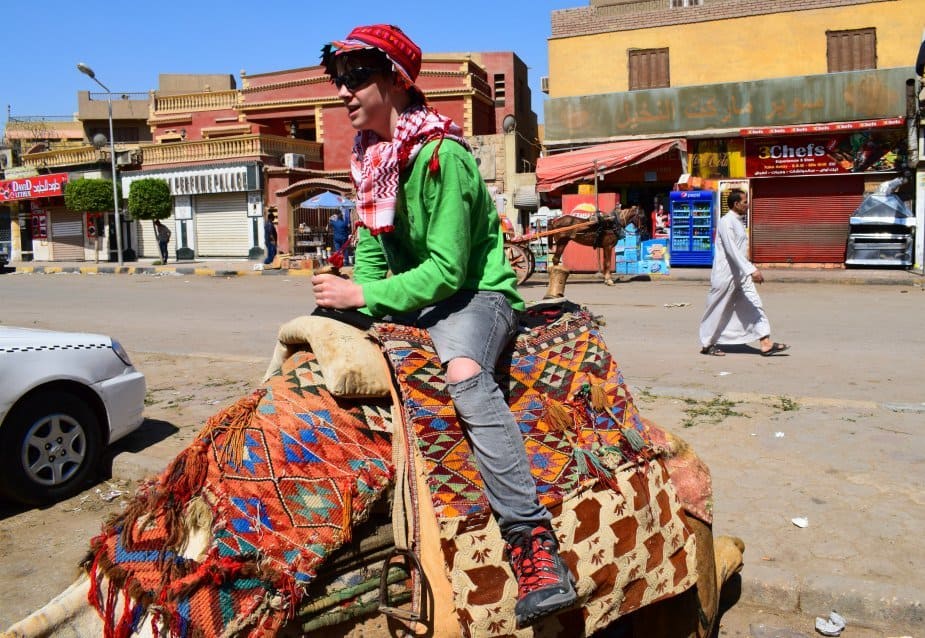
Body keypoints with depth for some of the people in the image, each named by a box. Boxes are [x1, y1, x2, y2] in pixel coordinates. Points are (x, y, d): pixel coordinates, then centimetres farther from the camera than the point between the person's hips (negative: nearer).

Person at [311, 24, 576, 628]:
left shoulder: (441, 155, -20)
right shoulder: (371, 155, 6)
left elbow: (447, 270, -23)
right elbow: (372, 247, 9)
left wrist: (361, 294, -23)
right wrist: (352, 299, -7)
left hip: (476, 292, -9)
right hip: (412, 293, 9)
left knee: (465, 371, -38)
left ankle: (533, 538, -37)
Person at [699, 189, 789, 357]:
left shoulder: (737, 222, 12)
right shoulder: (726, 222, -16)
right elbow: (732, 250, -25)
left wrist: (750, 270, 20)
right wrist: (752, 270, -30)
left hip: (740, 274, 9)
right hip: (726, 274, -9)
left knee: (754, 306, 2)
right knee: (718, 311, 2)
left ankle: (766, 344, 1)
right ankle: (707, 345, 16)